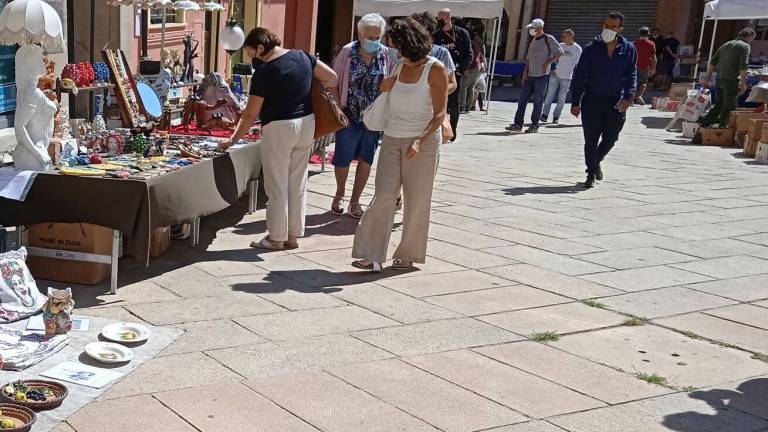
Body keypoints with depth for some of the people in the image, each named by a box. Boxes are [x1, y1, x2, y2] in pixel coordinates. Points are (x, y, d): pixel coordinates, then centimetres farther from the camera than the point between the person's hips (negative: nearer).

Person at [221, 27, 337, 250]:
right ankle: (293, 236, 20)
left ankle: (276, 238, 11)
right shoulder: (302, 56, 4)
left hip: (279, 127, -6)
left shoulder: (264, 72, -12)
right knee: (298, 184, 13)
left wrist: (233, 140, -2)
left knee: (277, 186, 4)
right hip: (307, 123, 6)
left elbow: (250, 115, -11)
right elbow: (331, 77, 9)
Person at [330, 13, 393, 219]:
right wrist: (338, 109, -11)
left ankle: (355, 200, 24)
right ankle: (340, 194, 34)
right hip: (349, 117, -2)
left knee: (366, 159, 9)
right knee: (343, 159, 7)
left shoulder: (385, 54, -3)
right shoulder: (347, 52, -8)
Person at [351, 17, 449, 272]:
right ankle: (372, 256, -6)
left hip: (423, 142, -5)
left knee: (416, 201, 4)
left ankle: (408, 255, 18)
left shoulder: (435, 69, -6)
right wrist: (387, 86, 9)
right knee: (384, 196, -6)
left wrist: (420, 141, -23)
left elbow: (440, 113, -12)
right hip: (392, 139, 5)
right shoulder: (402, 68, 12)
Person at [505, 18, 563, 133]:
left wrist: (548, 63, -14)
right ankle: (518, 124, 4)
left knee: (538, 102, -2)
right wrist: (525, 71, 7)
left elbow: (560, 52, -7)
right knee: (522, 99, 2)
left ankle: (534, 125, 6)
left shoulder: (548, 39, -5)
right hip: (530, 75, 7)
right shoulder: (533, 40, 16)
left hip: (542, 76, -7)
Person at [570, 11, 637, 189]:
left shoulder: (628, 49, 4)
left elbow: (632, 75, 6)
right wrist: (576, 102, -4)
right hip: (592, 101, -1)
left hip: (616, 103, 2)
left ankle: (596, 161, 37)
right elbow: (579, 76, 0)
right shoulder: (591, 48, 0)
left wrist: (628, 97, -9)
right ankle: (591, 172, 15)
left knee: (610, 139, 9)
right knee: (591, 140, 1)